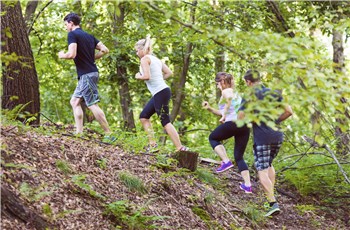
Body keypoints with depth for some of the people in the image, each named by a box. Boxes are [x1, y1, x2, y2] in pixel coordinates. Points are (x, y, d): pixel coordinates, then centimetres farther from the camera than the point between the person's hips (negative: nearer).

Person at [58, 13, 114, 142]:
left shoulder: (72, 34, -8)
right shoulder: (89, 36, 17)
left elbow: (72, 54, -20)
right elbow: (105, 50, 12)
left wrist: (62, 55, 0)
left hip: (86, 74, -9)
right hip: (92, 72, 9)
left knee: (92, 105, -9)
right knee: (75, 101, 14)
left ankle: (109, 135, -10)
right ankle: (79, 132, 8)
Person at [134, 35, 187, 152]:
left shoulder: (145, 59, -7)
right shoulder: (156, 59, 19)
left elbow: (146, 76, -19)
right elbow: (169, 73, 16)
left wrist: (138, 76, -1)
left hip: (160, 93, -10)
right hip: (162, 90, 10)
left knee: (165, 122, -10)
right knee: (144, 116, 16)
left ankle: (180, 148, -14)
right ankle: (152, 143, 12)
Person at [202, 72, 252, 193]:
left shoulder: (226, 91, 2)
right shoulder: (235, 93, 29)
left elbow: (229, 97, -25)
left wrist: (224, 114, -19)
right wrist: (210, 109, 26)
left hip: (232, 123, -8)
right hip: (245, 126, 8)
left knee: (213, 138, 19)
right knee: (239, 157, 13)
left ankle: (226, 161, 0)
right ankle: (247, 185, 2)